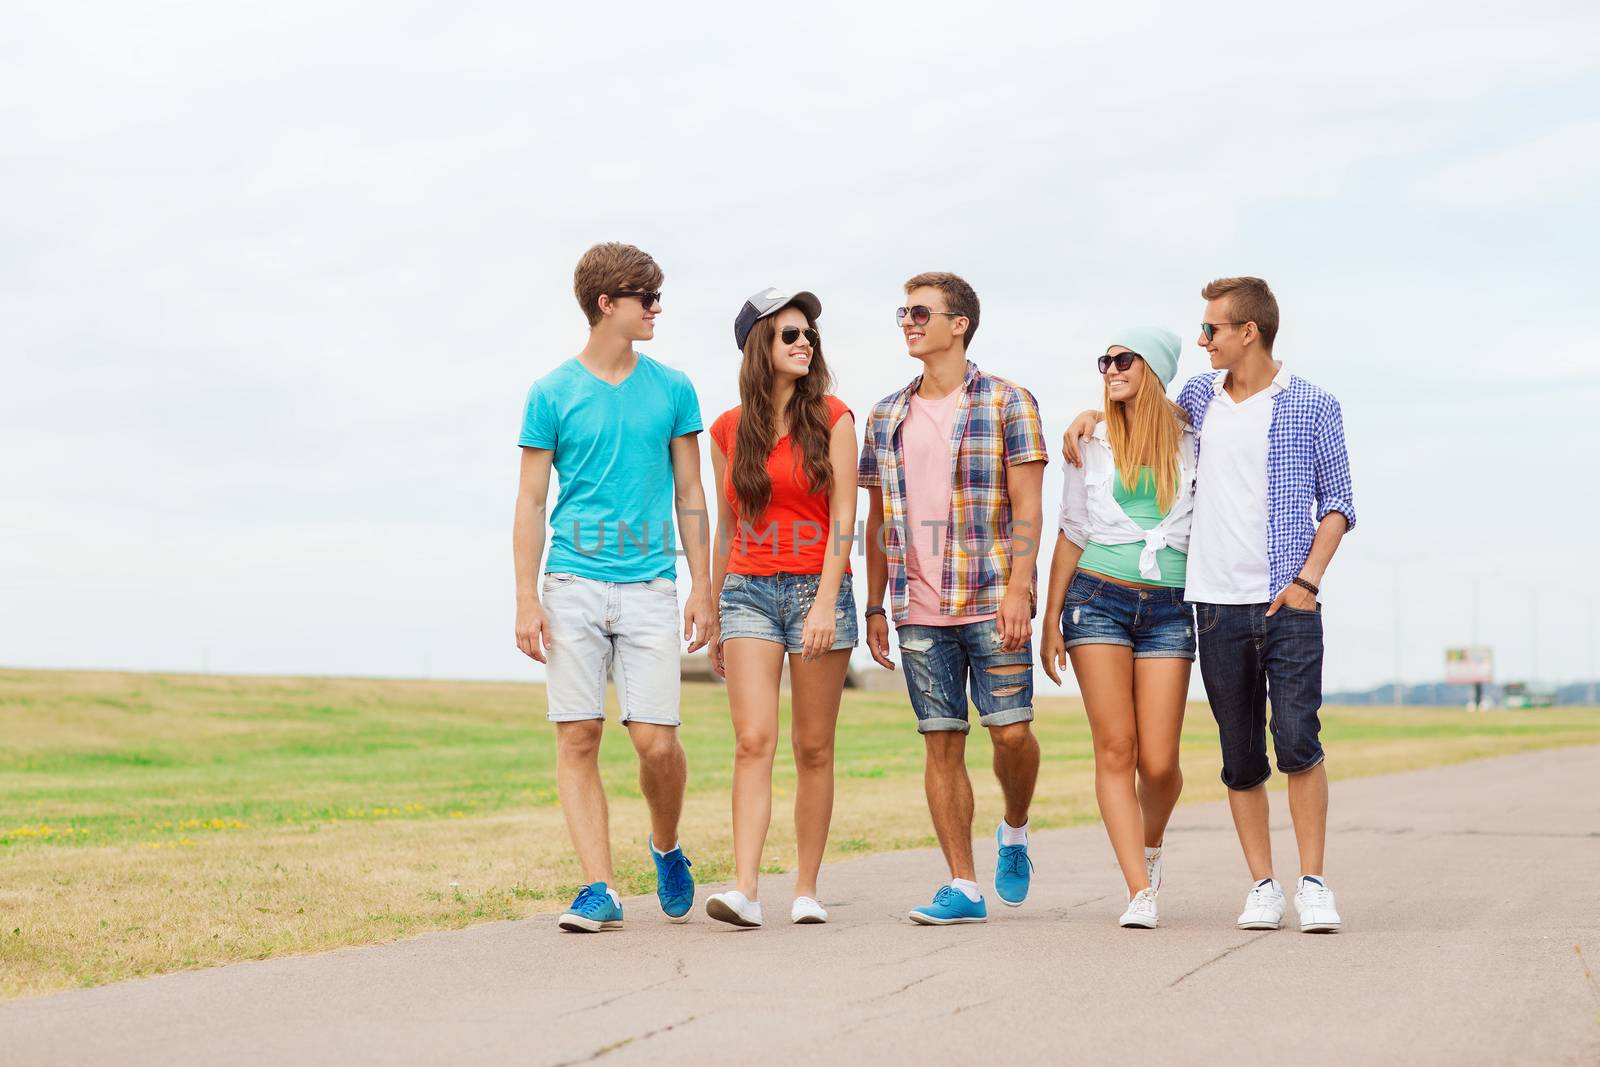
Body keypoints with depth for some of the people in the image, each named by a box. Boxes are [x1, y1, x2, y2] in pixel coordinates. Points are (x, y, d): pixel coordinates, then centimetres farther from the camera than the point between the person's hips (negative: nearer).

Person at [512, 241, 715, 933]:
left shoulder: (672, 390, 9)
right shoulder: (552, 394, 4)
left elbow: (689, 495, 13)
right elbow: (530, 502, 4)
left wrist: (702, 587, 6)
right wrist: (526, 599, -3)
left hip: (649, 586, 1)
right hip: (573, 585, -1)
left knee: (656, 740, -6)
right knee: (578, 739, -3)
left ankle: (666, 849, 22)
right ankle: (598, 889, 1)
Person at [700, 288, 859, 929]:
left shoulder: (831, 420, 2)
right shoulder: (728, 431, 9)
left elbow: (842, 518, -4)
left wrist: (825, 604, -15)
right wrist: (713, 615, 16)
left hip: (818, 590, -1)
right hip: (749, 590, 1)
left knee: (813, 749, 2)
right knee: (753, 741, -11)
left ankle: (807, 889, 9)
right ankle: (744, 890, -17)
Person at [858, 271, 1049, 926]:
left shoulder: (1007, 404, 0)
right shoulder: (887, 417, 13)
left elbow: (1026, 509, -5)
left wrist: (1017, 589, -15)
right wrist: (874, 607, 13)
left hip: (991, 602, -4)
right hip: (919, 608, 4)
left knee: (1010, 730, -7)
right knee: (942, 743, 2)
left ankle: (1014, 830, 23)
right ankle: (963, 886, 7)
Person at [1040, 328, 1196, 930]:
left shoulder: (1190, 443, 6)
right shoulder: (1092, 444, 10)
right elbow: (1071, 534, 13)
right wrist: (1051, 620, 9)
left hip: (1169, 607, -1)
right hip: (1099, 599, 1)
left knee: (1158, 761, -6)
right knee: (1115, 749, -8)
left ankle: (1150, 847, 27)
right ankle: (1140, 892, -8)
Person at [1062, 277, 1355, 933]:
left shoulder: (1311, 406, 1)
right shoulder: (1201, 397, 13)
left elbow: (1338, 503, 2)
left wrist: (1308, 579, -10)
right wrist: (1093, 415, 17)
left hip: (1287, 602, -4)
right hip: (1218, 604, 4)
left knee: (1297, 739, -13)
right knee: (1240, 757, 4)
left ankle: (1313, 885, -5)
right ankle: (1262, 887, 11)